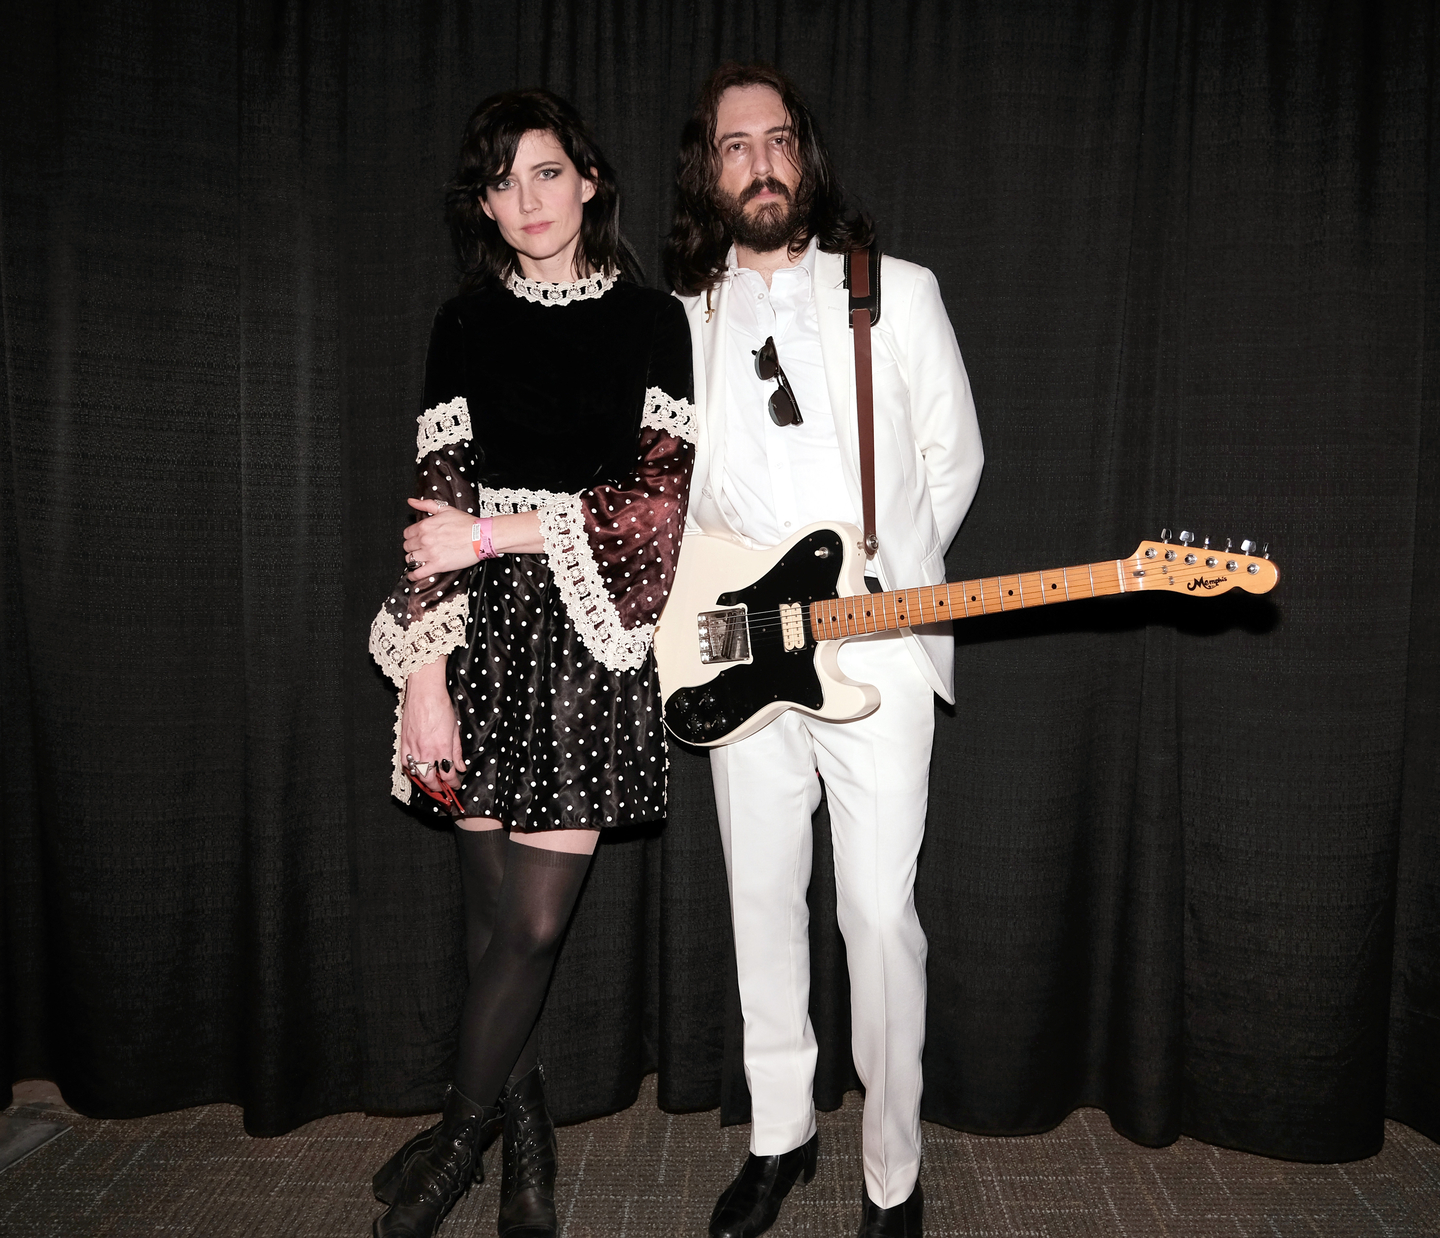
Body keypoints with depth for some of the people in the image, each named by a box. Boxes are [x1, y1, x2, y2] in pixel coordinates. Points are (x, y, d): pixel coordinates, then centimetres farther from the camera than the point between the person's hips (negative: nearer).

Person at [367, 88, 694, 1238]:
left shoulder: (651, 319, 5)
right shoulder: (467, 323, 9)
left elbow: (657, 504, -4)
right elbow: (438, 506, 2)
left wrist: (497, 532, -8)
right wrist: (426, 679, -6)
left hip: (591, 639, -1)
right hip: (481, 638, 1)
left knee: (535, 922, 0)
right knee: (497, 919, 6)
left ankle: (463, 1131, 25)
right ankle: (524, 1131, 30)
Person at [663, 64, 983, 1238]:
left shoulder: (898, 296, 3)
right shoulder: (679, 320, 10)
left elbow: (955, 454, 7)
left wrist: (890, 586, -1)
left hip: (875, 650, -3)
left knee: (880, 913, -1)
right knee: (763, 900, 11)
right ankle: (781, 1135, 30)